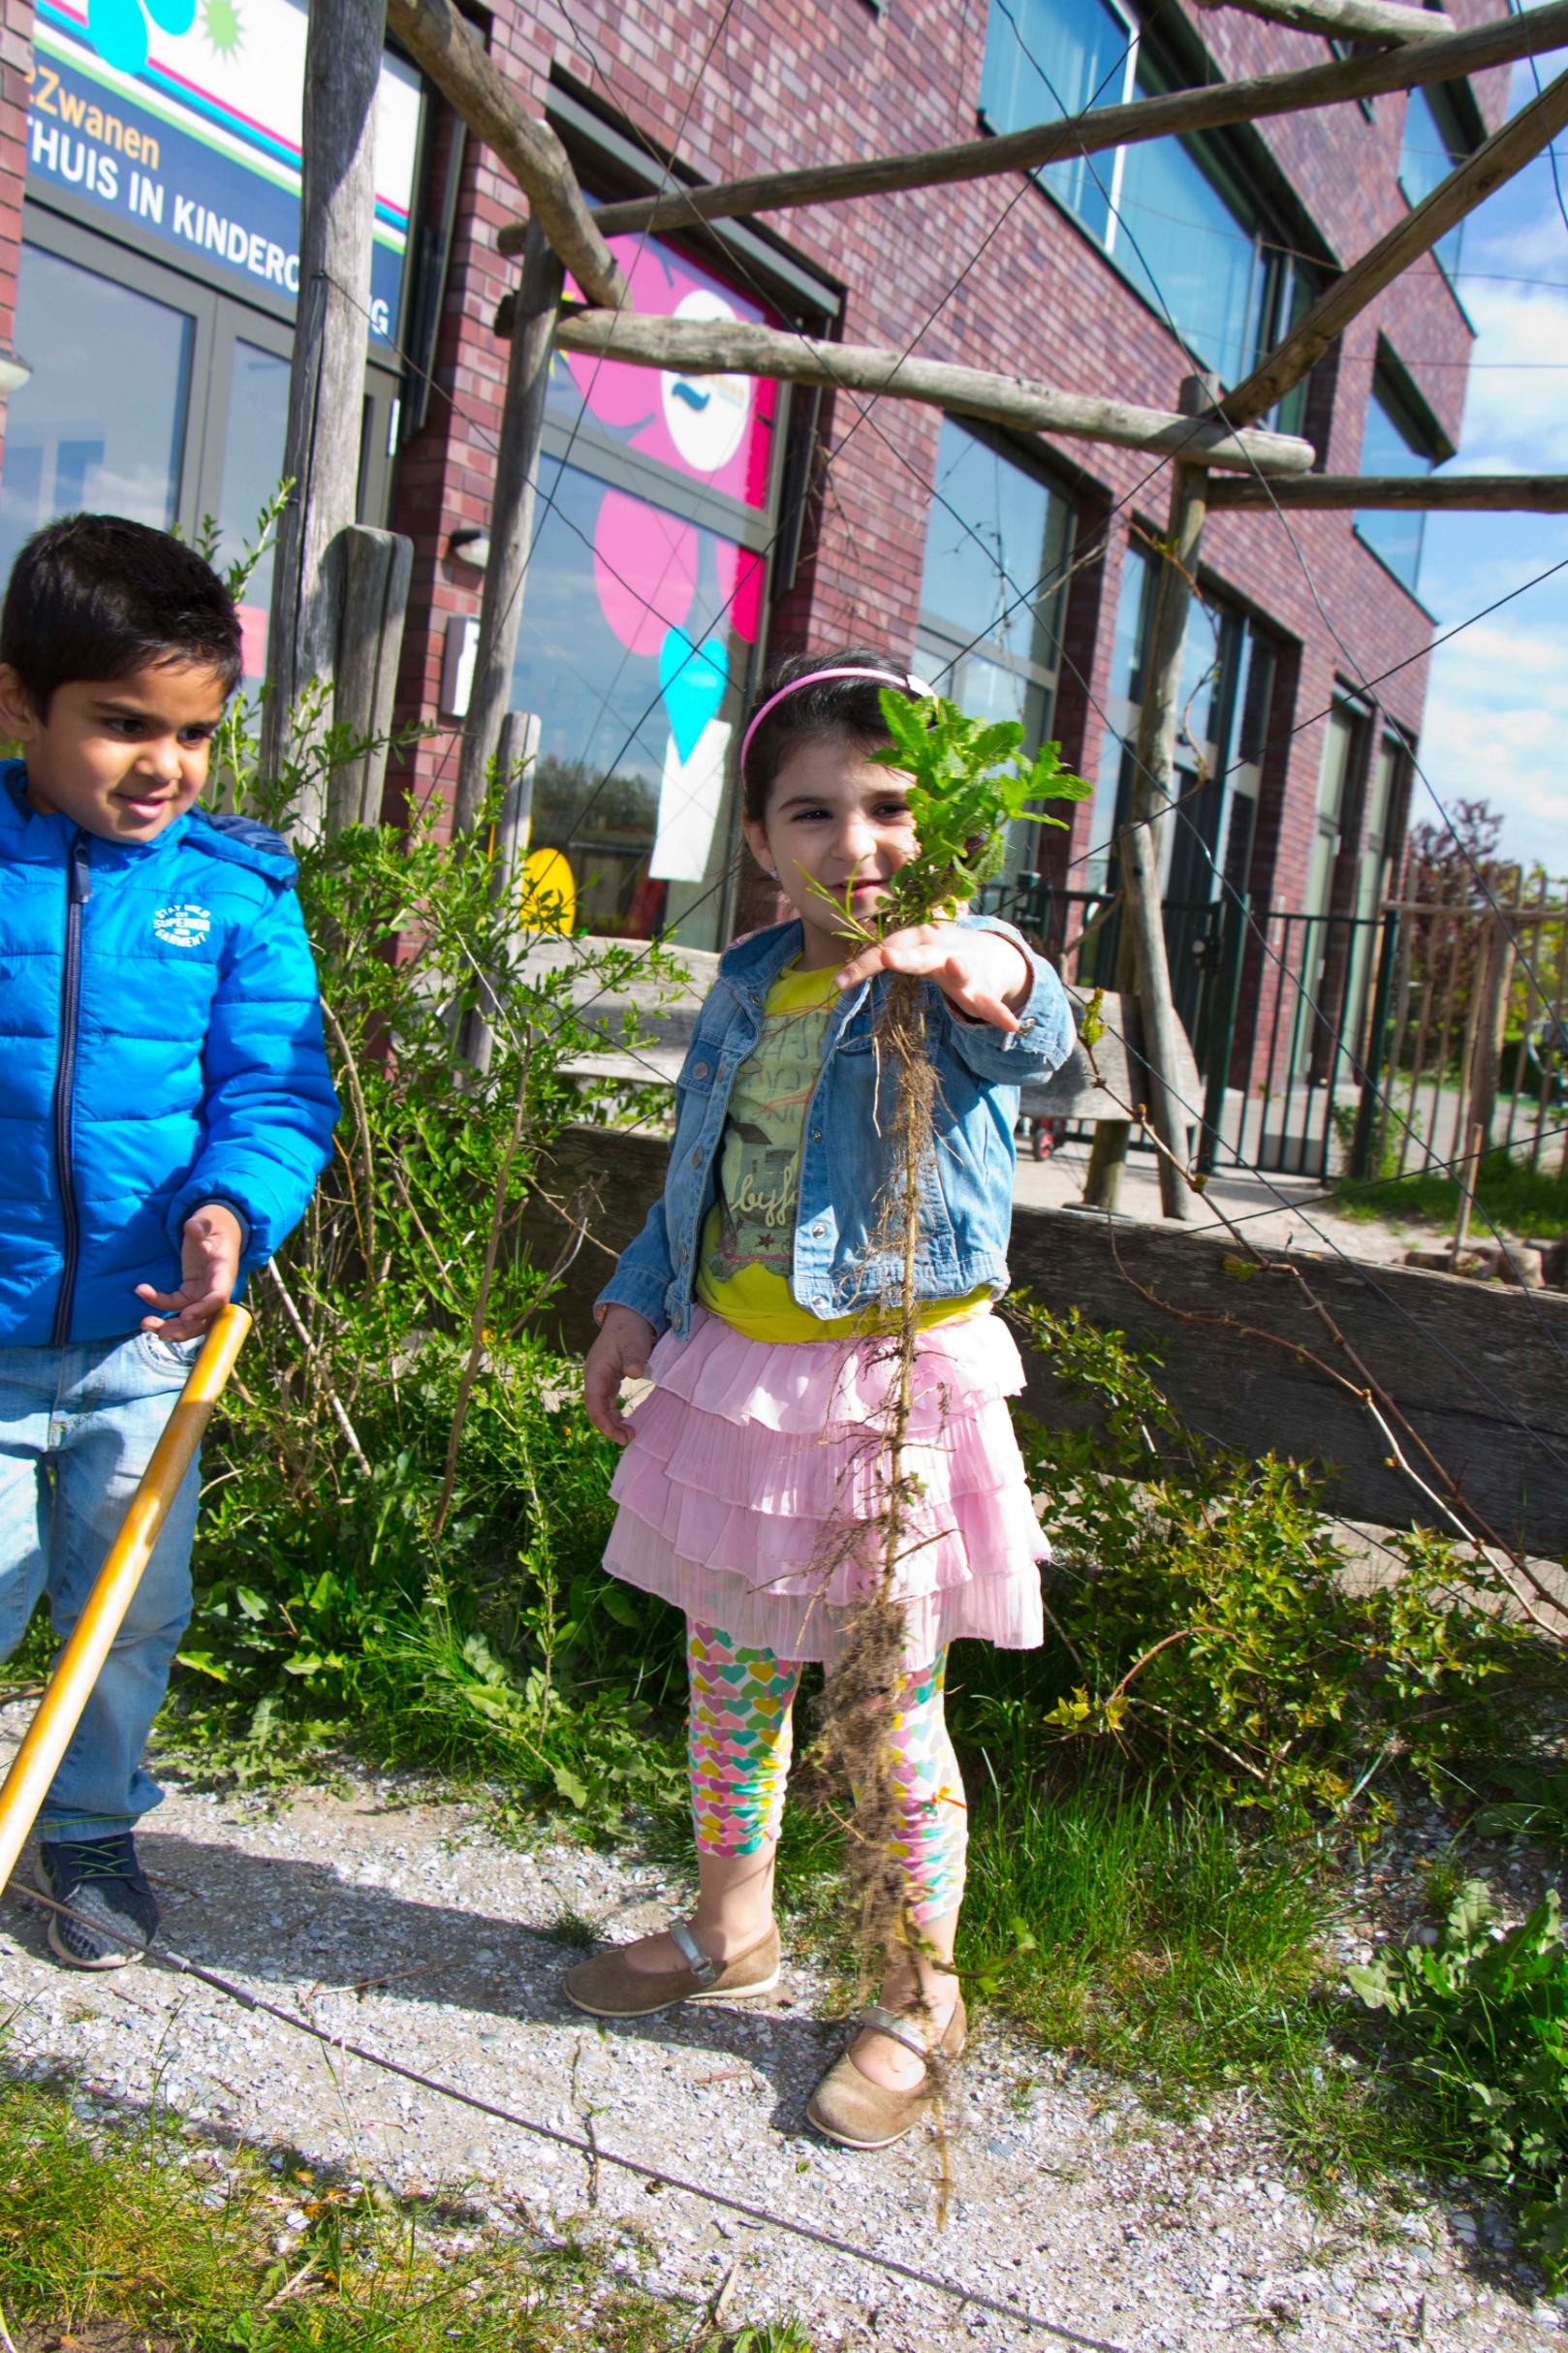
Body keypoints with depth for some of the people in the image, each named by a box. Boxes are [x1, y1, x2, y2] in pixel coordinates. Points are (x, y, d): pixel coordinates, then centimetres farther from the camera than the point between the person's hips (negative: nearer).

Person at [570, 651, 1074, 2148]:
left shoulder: (954, 978, -13)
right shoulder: (748, 988, 6)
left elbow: (1035, 1023, -38)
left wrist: (992, 976, -59)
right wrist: (636, 1301, 11)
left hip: (897, 1380, -6)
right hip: (736, 1374, 6)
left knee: (895, 1705, 7)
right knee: (729, 1669, 19)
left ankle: (921, 1996, 30)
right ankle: (730, 1923, 43)